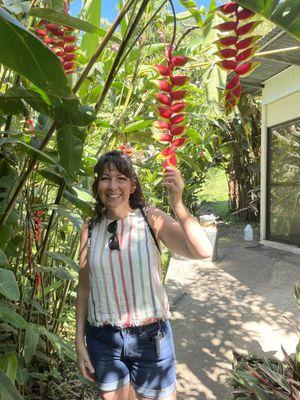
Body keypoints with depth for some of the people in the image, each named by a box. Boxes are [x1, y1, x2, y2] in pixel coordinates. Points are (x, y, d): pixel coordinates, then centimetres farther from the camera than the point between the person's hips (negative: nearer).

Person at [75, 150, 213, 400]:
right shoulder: (90, 229, -4)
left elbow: (203, 252, -24)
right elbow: (84, 288, 4)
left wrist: (177, 204, -33)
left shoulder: (152, 219, -12)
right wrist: (79, 341, 6)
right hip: (103, 339, 2)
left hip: (150, 335, -2)